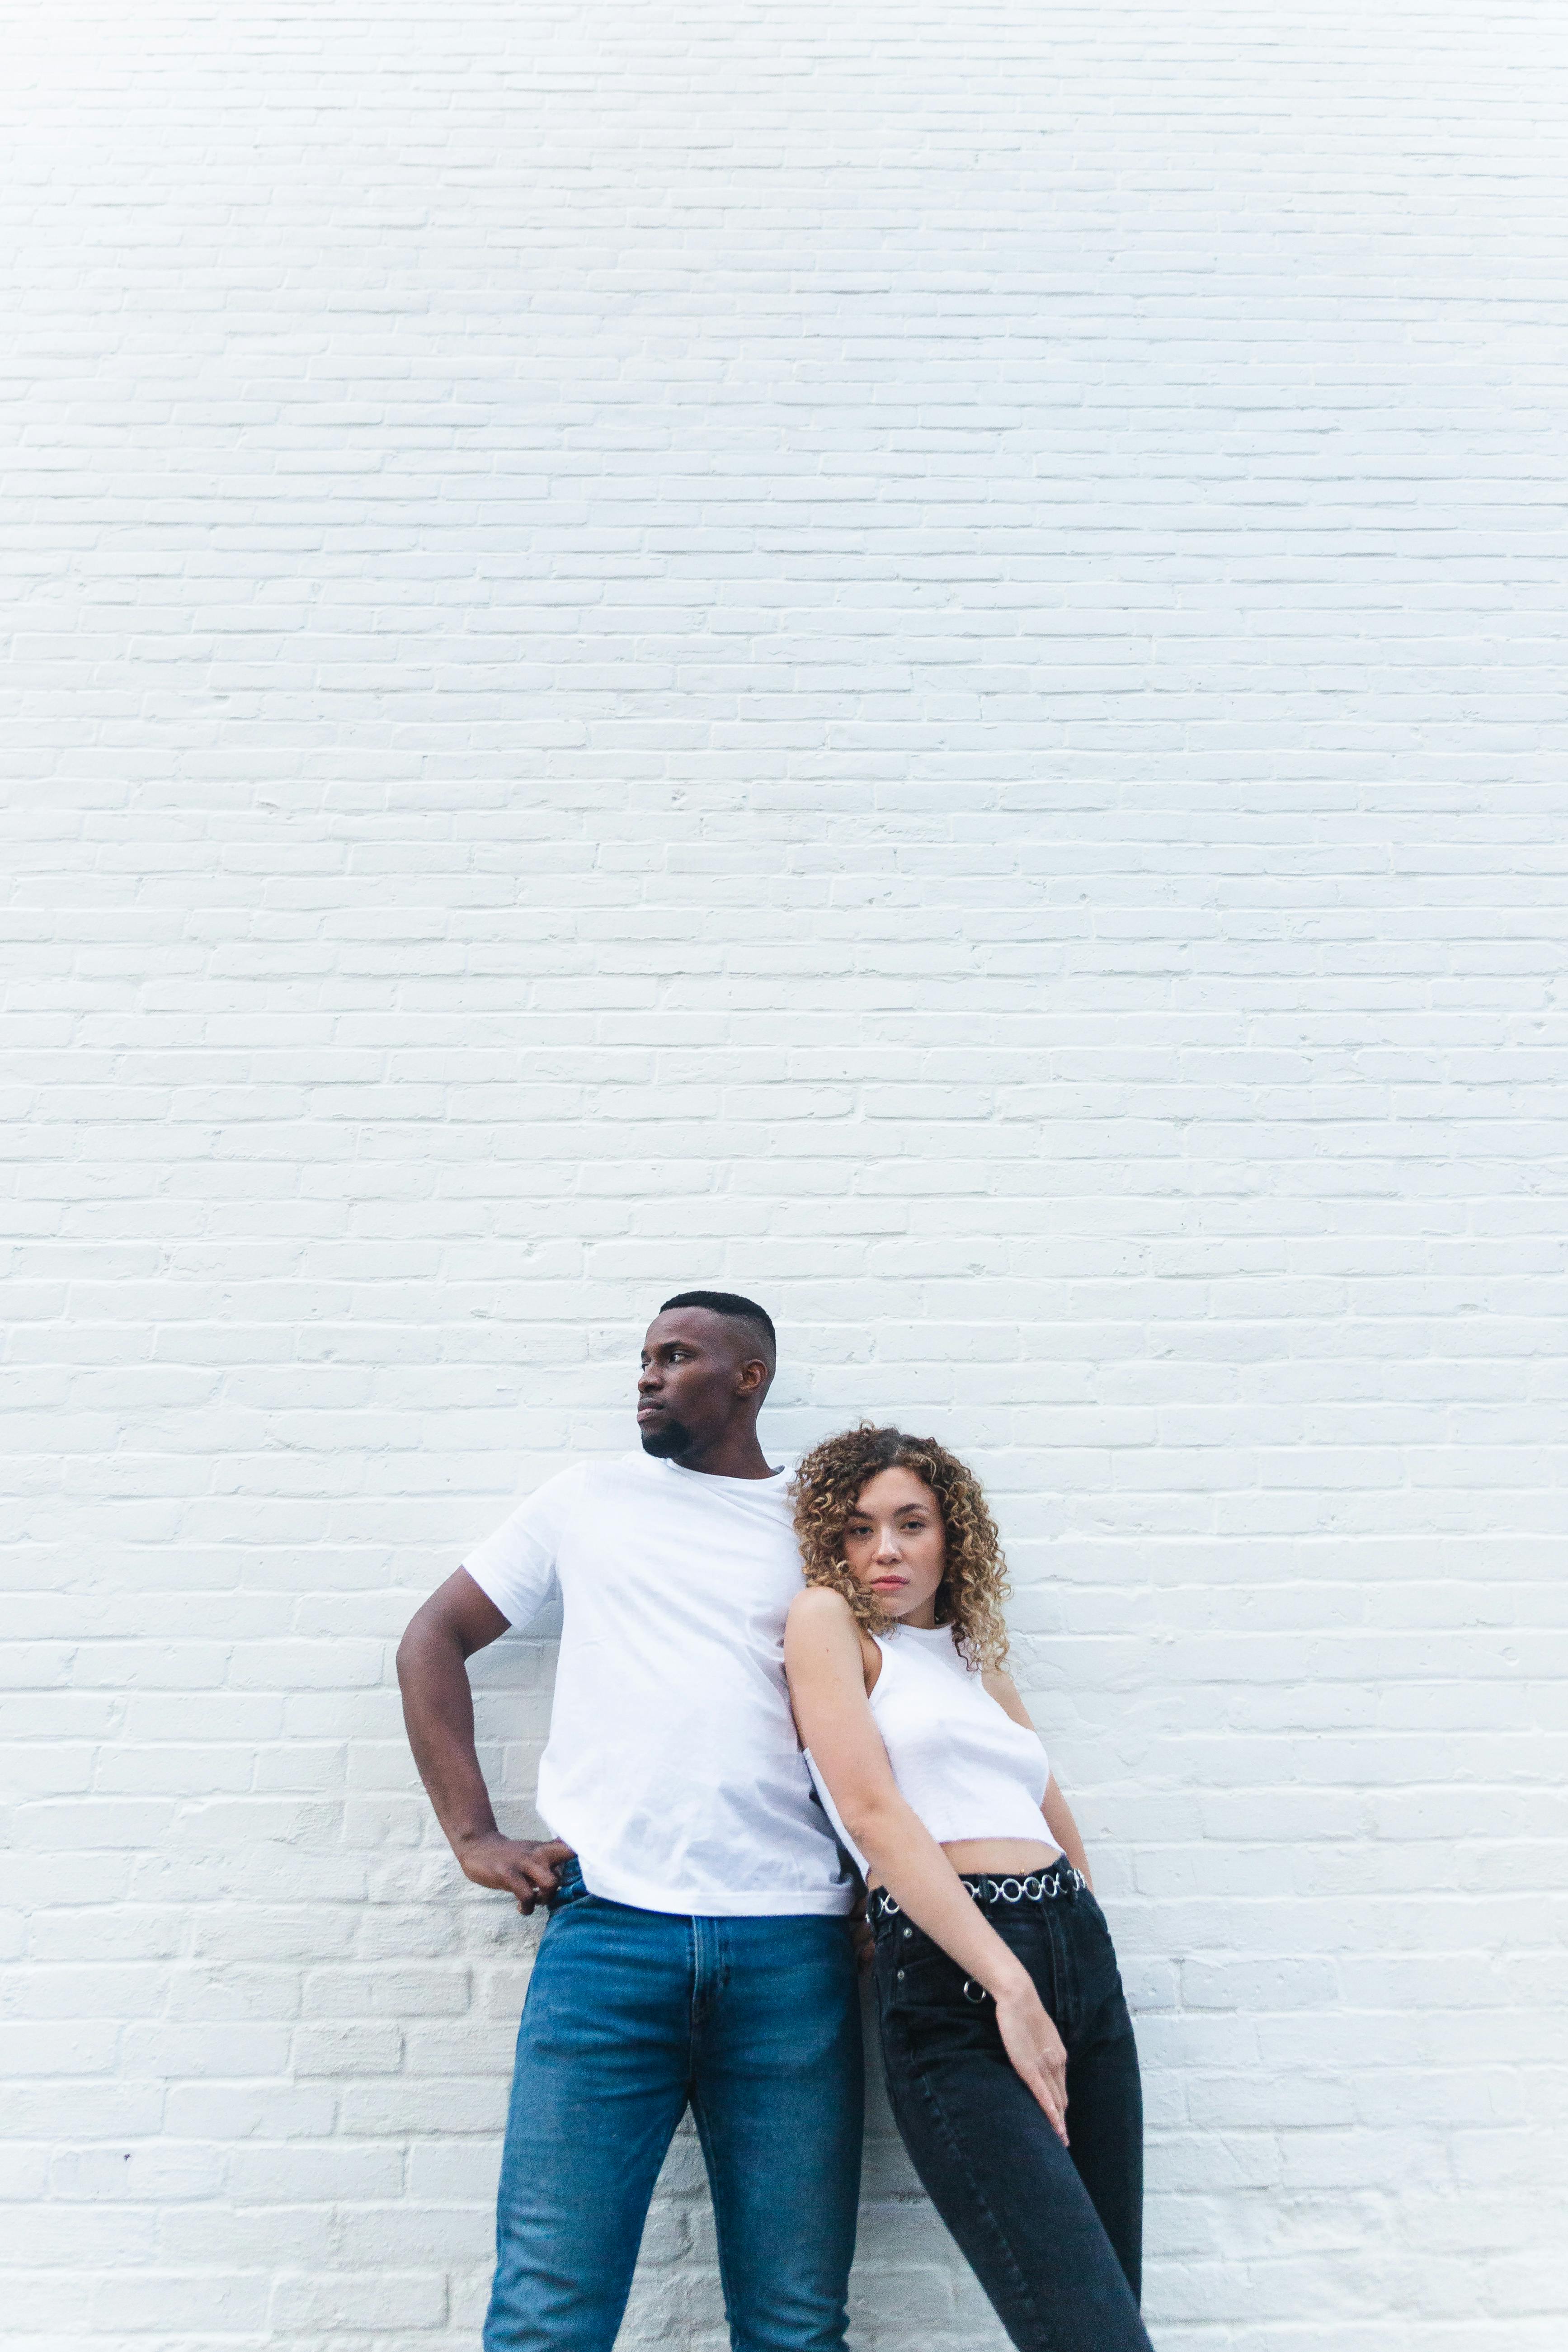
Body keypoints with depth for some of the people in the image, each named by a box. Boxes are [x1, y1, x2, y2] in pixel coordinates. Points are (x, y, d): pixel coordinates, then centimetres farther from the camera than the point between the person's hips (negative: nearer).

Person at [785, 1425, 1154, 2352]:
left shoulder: (977, 1658, 19)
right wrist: (1009, 1986, -14)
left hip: (1080, 1958, 7)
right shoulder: (827, 1619, 1)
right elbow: (870, 1809, -10)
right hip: (951, 1973, -7)